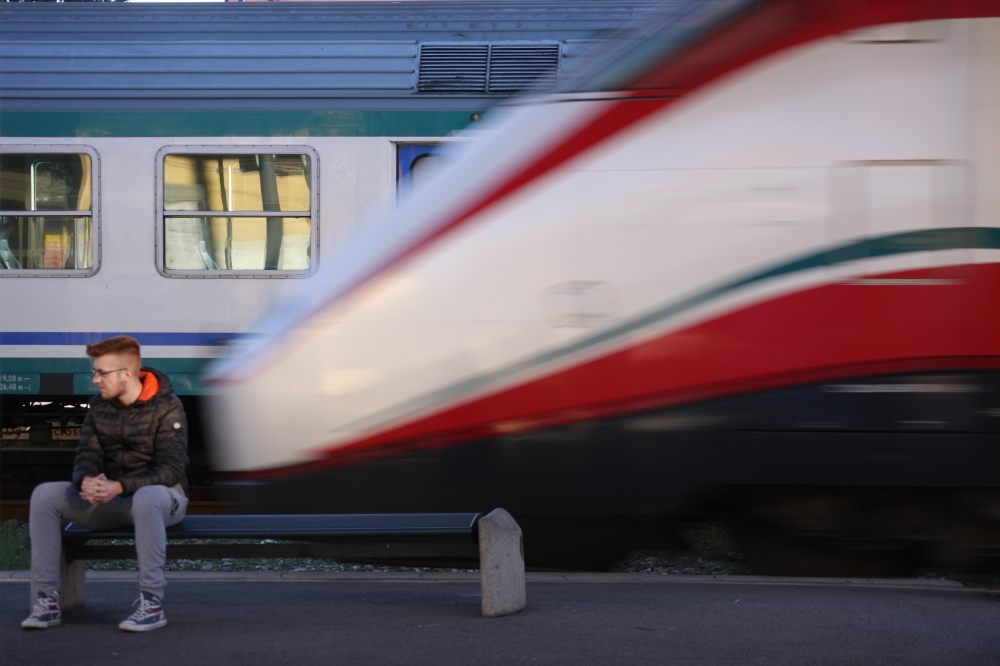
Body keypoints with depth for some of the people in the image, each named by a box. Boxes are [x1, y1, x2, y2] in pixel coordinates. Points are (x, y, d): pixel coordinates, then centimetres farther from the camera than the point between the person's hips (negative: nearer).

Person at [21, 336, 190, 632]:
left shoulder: (167, 407, -13)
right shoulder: (99, 407, 4)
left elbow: (172, 470, -20)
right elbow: (86, 458, 0)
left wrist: (119, 486, -34)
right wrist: (85, 481, -27)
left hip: (161, 495, -5)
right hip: (110, 499, 6)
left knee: (147, 497, -42)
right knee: (45, 494, -15)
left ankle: (152, 602, -35)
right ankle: (47, 598, -16)